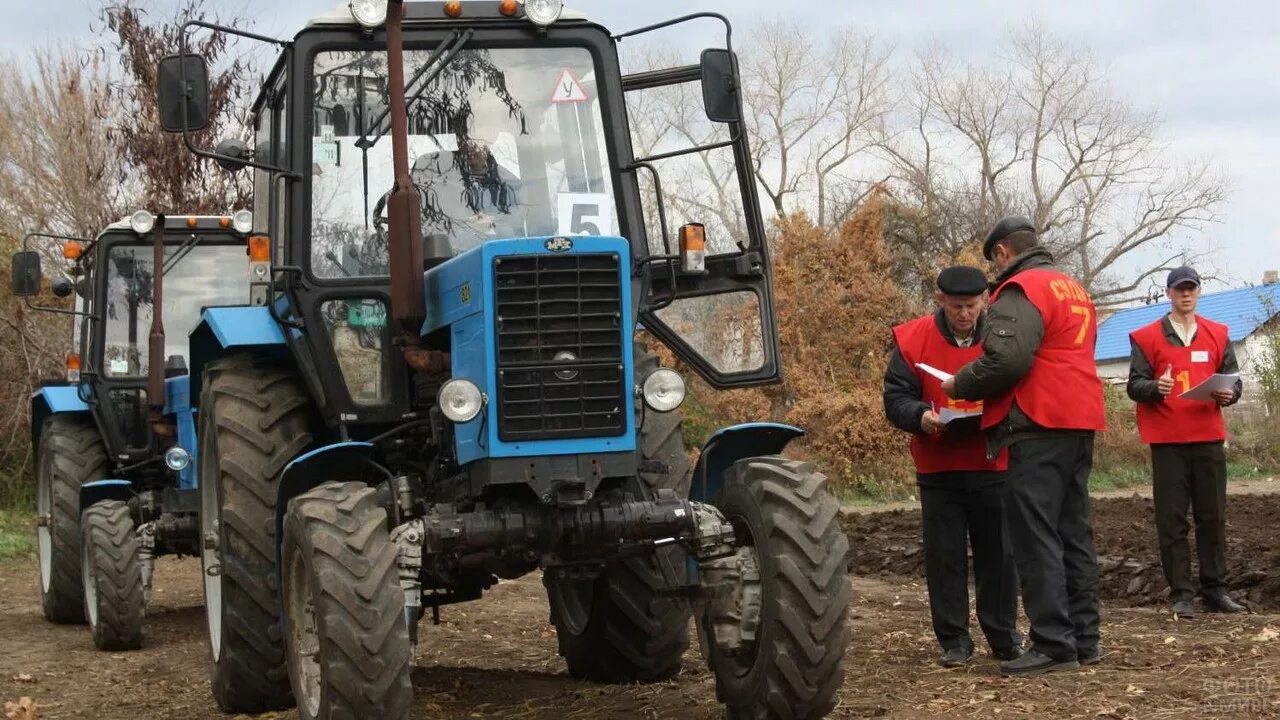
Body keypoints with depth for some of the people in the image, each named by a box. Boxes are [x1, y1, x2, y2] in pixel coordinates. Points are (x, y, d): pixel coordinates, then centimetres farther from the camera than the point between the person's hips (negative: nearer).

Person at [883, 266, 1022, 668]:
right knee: (944, 556, 3)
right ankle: (953, 641, 12)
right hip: (939, 471, 0)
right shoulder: (913, 340, -1)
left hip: (993, 467, 0)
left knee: (998, 554, 6)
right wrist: (920, 416, -22)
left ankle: (1004, 637, 17)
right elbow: (895, 398, -1)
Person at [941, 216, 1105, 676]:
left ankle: (1054, 645, -11)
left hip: (1039, 424, -10)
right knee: (1073, 532, 12)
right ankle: (1083, 638, 14)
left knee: (1034, 534, -8)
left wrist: (959, 386, -6)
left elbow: (1006, 359, -22)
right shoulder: (1073, 289, 21)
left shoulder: (1021, 290, -9)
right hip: (1079, 419, 10)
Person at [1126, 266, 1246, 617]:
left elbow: (1233, 379, 9)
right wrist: (1155, 387, -23)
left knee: (1213, 516, 5)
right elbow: (1134, 385, -1)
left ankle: (1214, 589, 12)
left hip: (1209, 438, 3)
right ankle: (1180, 592, 2)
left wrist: (1228, 393, -13)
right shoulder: (1147, 337, 3)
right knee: (1172, 519, -2)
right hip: (1167, 440, -2)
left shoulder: (1218, 334, 11)